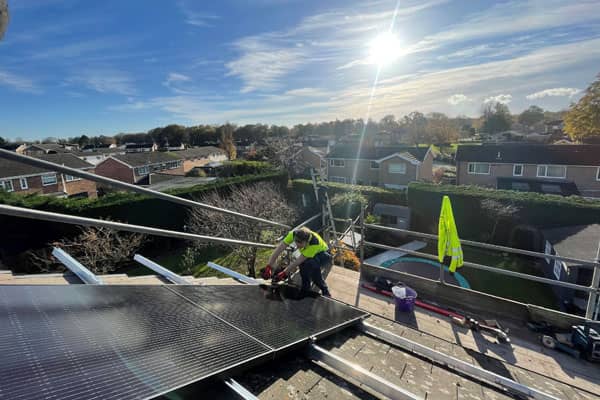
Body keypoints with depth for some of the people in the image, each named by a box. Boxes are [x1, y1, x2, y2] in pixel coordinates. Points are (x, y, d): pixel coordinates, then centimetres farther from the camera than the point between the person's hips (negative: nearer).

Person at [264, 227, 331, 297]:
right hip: (308, 255, 5)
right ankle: (305, 291, -6)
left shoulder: (314, 243, -41)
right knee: (303, 264, -29)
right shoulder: (293, 234, -29)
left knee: (312, 263, -36)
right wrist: (268, 267, -34)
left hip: (324, 255, -4)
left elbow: (297, 261, -37)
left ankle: (325, 291, -15)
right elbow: (278, 250, -28)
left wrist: (284, 273, -32)